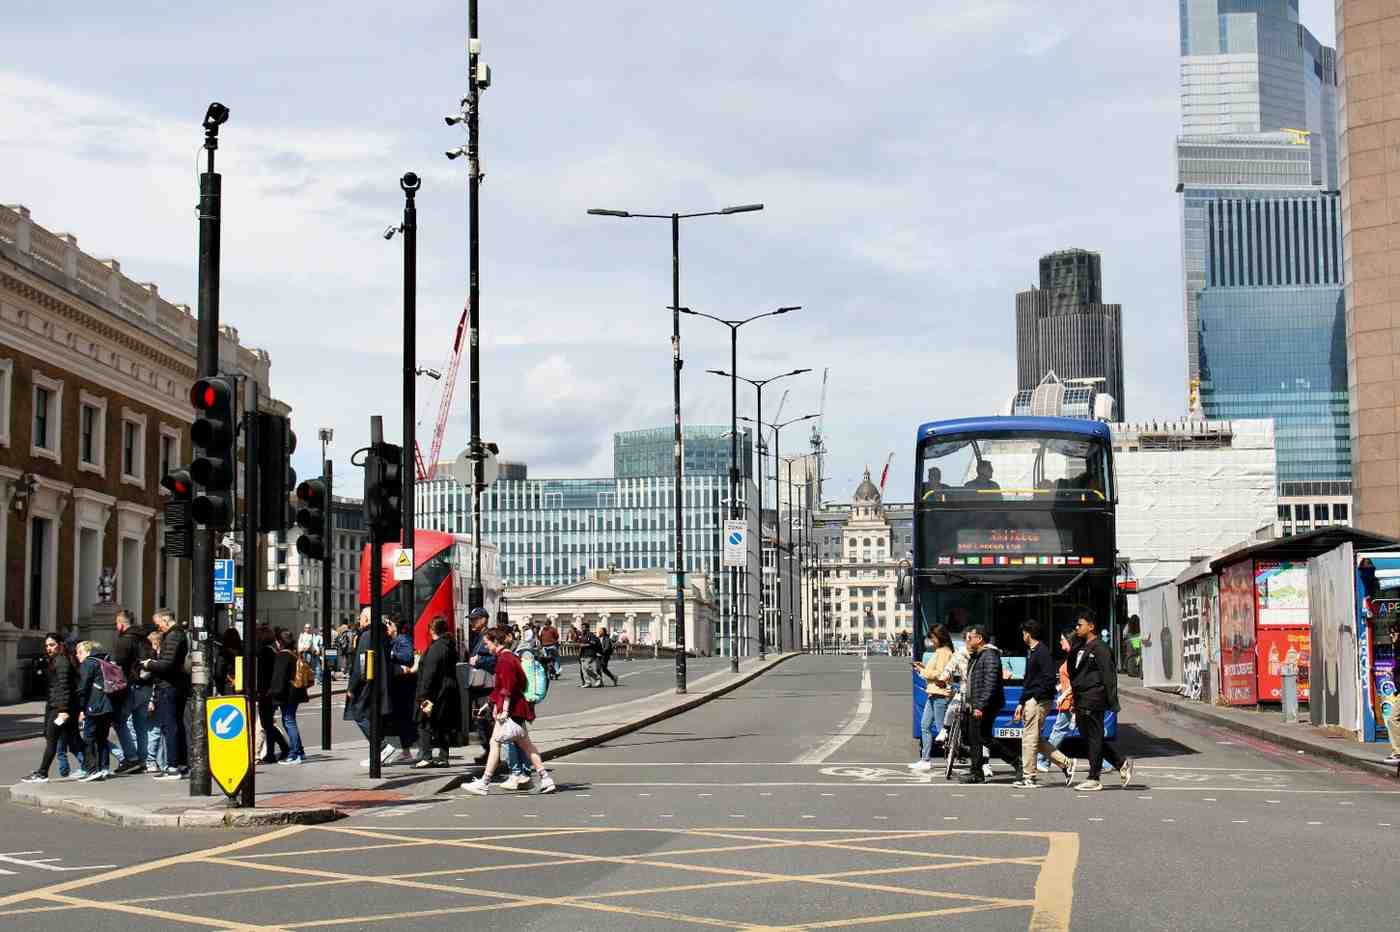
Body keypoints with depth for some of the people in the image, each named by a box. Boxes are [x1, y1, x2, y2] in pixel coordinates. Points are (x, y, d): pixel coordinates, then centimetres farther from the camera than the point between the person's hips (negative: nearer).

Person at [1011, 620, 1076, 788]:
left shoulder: (1042, 652, -12)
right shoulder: (1030, 652, 18)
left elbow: (1049, 679, -19)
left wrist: (1034, 697, -17)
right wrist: (1021, 703, 17)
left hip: (1038, 701, -10)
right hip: (1031, 701, 10)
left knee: (1029, 738, -5)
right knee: (1035, 739, 12)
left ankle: (1028, 778, 0)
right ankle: (1066, 763, 16)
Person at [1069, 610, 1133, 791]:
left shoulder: (1099, 648, -10)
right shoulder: (1080, 649, 18)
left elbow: (1109, 676, -15)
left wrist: (1112, 702, -19)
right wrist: (1075, 702, 20)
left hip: (1093, 700, -10)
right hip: (1082, 701, 10)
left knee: (1094, 738, -3)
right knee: (1088, 738, 11)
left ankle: (1093, 779, 2)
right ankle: (1122, 763, 20)